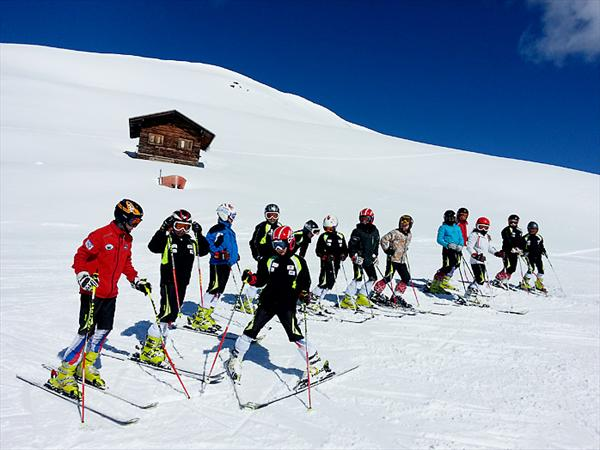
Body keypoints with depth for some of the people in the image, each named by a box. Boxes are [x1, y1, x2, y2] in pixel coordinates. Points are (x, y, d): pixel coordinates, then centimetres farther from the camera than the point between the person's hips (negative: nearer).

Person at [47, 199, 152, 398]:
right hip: (92, 292, -8)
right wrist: (84, 278, -25)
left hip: (111, 294, 8)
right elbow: (80, 258, -13)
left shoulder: (127, 239, 9)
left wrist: (137, 281, 11)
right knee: (86, 332, -7)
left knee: (104, 330, 12)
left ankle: (87, 367, 29)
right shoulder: (100, 235, -16)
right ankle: (62, 376, 6)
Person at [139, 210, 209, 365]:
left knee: (173, 313, 13)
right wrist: (163, 230, -26)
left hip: (183, 284, 7)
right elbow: (153, 247, -20)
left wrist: (199, 234, 1)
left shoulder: (191, 242, 11)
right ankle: (149, 348, -8)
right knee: (168, 312, -15)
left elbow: (204, 250, 8)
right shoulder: (167, 240, -6)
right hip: (168, 282, -7)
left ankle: (159, 339, 28)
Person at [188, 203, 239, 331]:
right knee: (214, 288, -13)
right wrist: (218, 253, -25)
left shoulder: (230, 231, 19)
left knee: (219, 290, 11)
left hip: (226, 264, 9)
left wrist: (235, 255, 26)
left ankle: (206, 315, 20)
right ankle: (198, 317, -7)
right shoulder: (216, 229, -9)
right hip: (218, 263, -9)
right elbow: (207, 244, -16)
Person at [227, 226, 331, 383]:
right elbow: (261, 280, 6)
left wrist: (304, 294, -12)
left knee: (295, 335, -9)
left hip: (287, 305, -2)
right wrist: (250, 278, -13)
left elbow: (304, 283, 7)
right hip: (267, 302, 3)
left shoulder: (299, 262, 0)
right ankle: (235, 360, 22)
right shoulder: (268, 261, 6)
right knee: (251, 331, 1)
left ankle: (316, 363, 7)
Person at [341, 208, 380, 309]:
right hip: (359, 259, -7)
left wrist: (375, 256, 15)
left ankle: (361, 297, 23)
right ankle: (346, 299, -13)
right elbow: (351, 246, -9)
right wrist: (354, 256, -18)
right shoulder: (357, 231, -8)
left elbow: (376, 245, 21)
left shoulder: (375, 231, 9)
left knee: (373, 278, 10)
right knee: (359, 278, -19)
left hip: (369, 259, 7)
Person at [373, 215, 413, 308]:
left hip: (402, 260, 7)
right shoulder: (395, 233, -11)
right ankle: (375, 292, 7)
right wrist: (387, 250, -16)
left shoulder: (409, 235, 11)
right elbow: (383, 239, -13)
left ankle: (397, 297, 13)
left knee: (407, 278, 3)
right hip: (393, 259, -7)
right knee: (388, 278, -9)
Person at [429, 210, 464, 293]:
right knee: (447, 267, -11)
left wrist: (460, 245, -7)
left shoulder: (457, 228, 17)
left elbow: (461, 239, 14)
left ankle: (444, 282, 23)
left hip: (456, 250, 6)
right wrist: (448, 244, -21)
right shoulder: (443, 227, 1)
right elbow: (439, 239, -6)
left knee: (453, 266, 7)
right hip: (447, 250, -6)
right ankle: (435, 284, -4)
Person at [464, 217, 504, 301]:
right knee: (481, 279, -18)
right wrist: (475, 255, -28)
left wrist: (497, 253, 9)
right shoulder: (474, 235, -8)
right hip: (476, 261, -9)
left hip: (482, 260, 9)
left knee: (478, 279, 15)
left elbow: (490, 248, 26)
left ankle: (469, 293, 26)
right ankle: (471, 296, -16)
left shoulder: (487, 237, 18)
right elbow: (469, 246, -16)